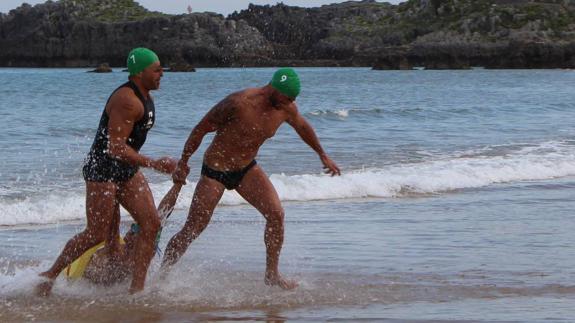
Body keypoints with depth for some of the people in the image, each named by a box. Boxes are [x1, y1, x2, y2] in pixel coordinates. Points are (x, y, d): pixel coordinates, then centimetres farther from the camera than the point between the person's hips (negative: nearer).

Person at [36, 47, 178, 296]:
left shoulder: (144, 96, 10)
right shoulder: (127, 100, -23)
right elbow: (115, 147, -28)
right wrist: (154, 164, -30)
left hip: (127, 170, 10)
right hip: (102, 170, -10)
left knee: (151, 224, -4)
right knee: (97, 235, -6)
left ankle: (137, 289, -1)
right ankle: (49, 275, 12)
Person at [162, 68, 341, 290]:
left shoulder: (287, 109, -8)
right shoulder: (239, 103, -27)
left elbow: (302, 127, 16)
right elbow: (201, 129, -18)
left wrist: (323, 155, 27)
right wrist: (183, 163, -12)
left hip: (247, 169, 5)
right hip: (215, 170, -5)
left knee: (276, 214, -11)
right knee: (192, 230, -4)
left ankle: (272, 274, 1)